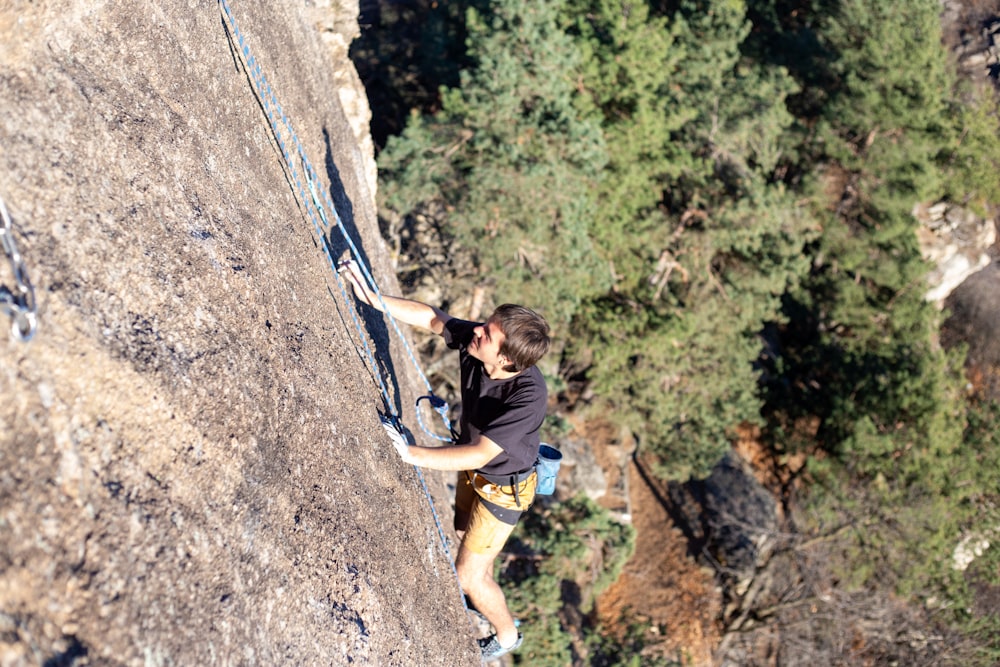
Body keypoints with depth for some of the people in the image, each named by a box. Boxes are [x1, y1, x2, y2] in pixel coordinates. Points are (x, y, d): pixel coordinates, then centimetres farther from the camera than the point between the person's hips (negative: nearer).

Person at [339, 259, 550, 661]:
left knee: (469, 575, 7)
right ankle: (482, 592, 64)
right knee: (464, 529, 32)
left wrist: (413, 455, -46)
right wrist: (373, 298, -21)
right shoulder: (475, 339, -26)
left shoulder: (529, 395, -43)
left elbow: (480, 454, -43)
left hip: (503, 487, -7)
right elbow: (429, 318, -13)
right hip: (473, 468, 7)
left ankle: (506, 634, 38)